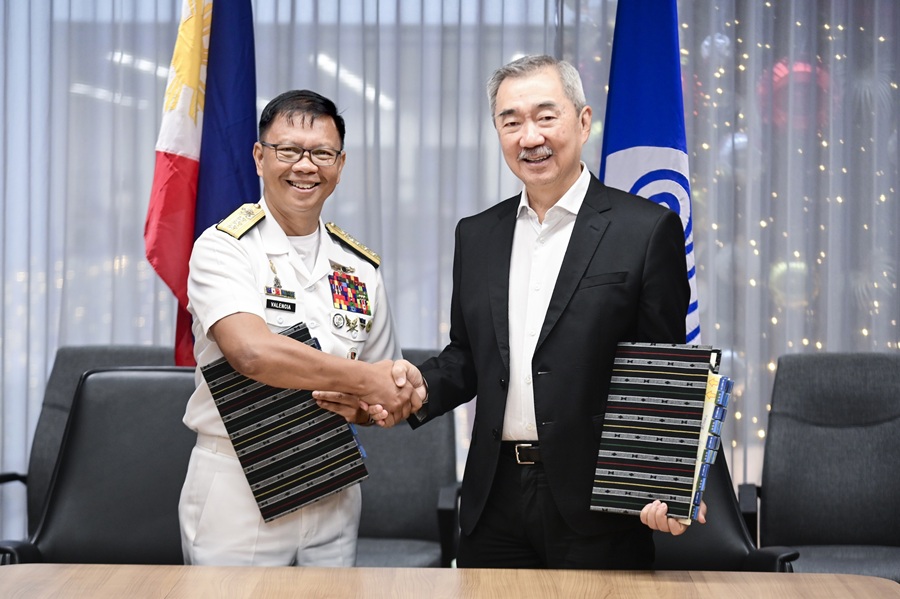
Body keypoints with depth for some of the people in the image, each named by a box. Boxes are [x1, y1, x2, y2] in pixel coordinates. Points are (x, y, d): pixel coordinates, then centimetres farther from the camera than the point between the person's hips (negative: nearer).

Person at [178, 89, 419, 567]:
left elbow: (386, 394, 15)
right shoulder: (223, 249, -7)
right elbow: (252, 352, -25)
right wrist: (364, 379, -18)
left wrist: (368, 410, -8)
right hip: (237, 492, -5)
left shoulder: (360, 268, 9)